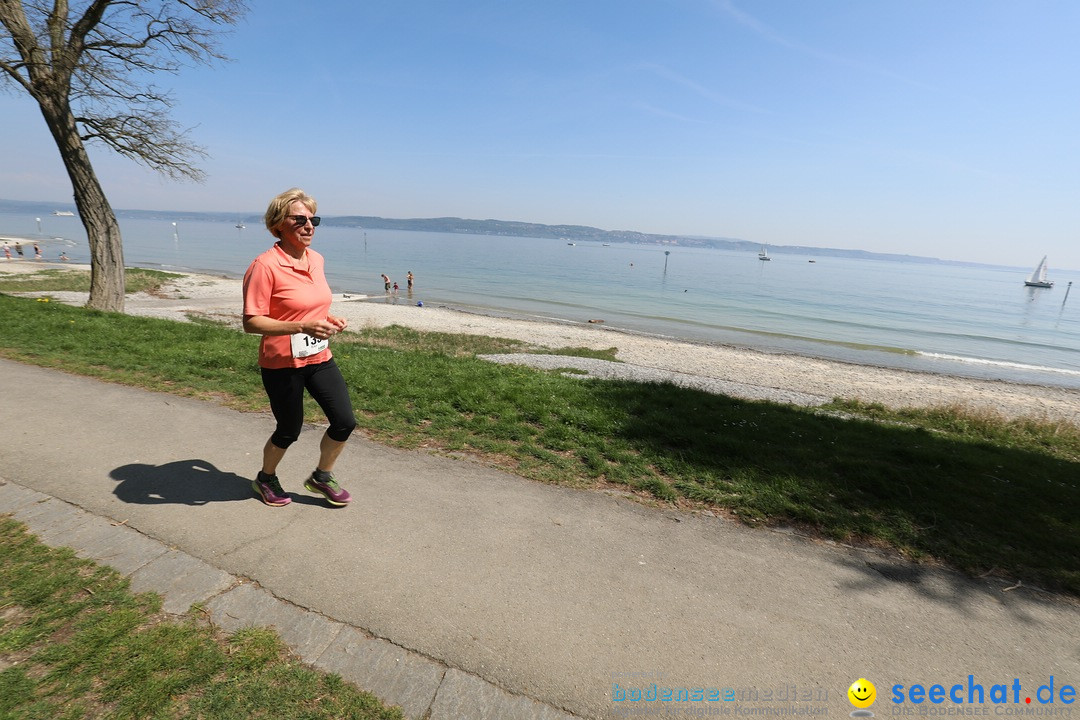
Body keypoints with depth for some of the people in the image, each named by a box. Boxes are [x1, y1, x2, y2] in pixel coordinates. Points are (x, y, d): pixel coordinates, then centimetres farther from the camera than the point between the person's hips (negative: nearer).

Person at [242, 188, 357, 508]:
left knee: (345, 422, 2)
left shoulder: (316, 259, 5)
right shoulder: (265, 265, -17)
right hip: (282, 363, -6)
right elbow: (251, 322, -19)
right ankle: (265, 479, 42)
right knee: (289, 431, 10)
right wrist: (302, 327, -29)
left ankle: (321, 477, 28)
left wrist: (328, 318, 2)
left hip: (319, 358, 6)